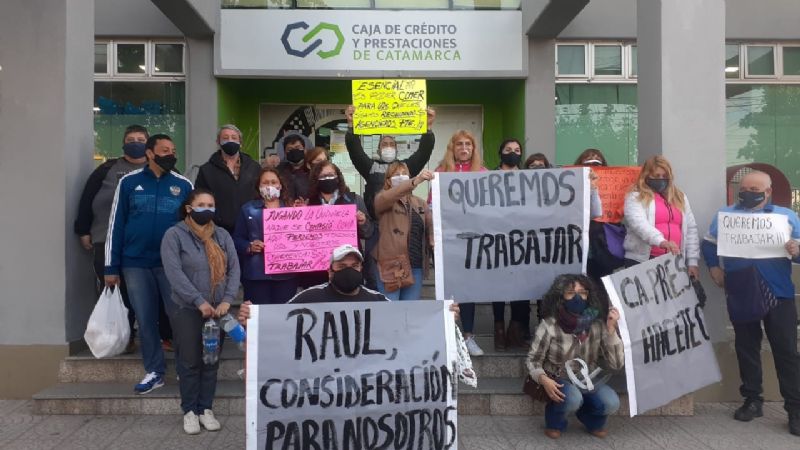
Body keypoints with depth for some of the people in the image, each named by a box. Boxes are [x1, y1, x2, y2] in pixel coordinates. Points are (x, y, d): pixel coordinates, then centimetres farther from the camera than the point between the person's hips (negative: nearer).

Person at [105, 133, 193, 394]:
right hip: (136, 264, 1)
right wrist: (112, 267, 1)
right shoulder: (129, 182, 4)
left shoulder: (183, 185, 4)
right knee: (145, 320, 7)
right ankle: (154, 371, 19)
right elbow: (116, 225, 5)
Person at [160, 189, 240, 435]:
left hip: (217, 309, 4)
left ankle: (206, 409, 21)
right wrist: (200, 301, -19)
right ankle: (190, 411, 18)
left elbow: (234, 269, 2)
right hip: (187, 310, -3)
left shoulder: (222, 235, 8)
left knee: (211, 362, 9)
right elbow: (174, 274, -14)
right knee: (190, 362, 4)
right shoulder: (174, 235, -5)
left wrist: (227, 300, -11)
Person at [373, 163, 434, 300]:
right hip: (391, 265, -4)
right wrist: (416, 180, -35)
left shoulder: (420, 203, 15)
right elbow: (389, 196, -21)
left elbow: (432, 226, 3)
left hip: (416, 266, 4)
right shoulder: (381, 199, 2)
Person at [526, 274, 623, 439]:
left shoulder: (597, 324, -12)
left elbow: (616, 364, -14)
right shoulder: (549, 325, -20)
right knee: (573, 399, -33)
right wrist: (543, 379, -31)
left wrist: (611, 329, -25)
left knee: (611, 403, -23)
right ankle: (555, 421, 1)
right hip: (559, 381, -3)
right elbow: (533, 360, -11)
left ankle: (591, 419, 12)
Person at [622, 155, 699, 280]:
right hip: (642, 261, -4)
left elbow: (691, 229, 16)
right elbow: (639, 224, -17)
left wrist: (692, 262, 8)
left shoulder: (680, 197, 17)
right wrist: (661, 241, -33)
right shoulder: (636, 197, 0)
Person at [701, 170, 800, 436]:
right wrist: (714, 268, -2)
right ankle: (752, 400, 23)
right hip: (740, 295, 2)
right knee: (746, 349, 11)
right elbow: (709, 244, 12)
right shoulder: (725, 215, 10)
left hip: (778, 294, -2)